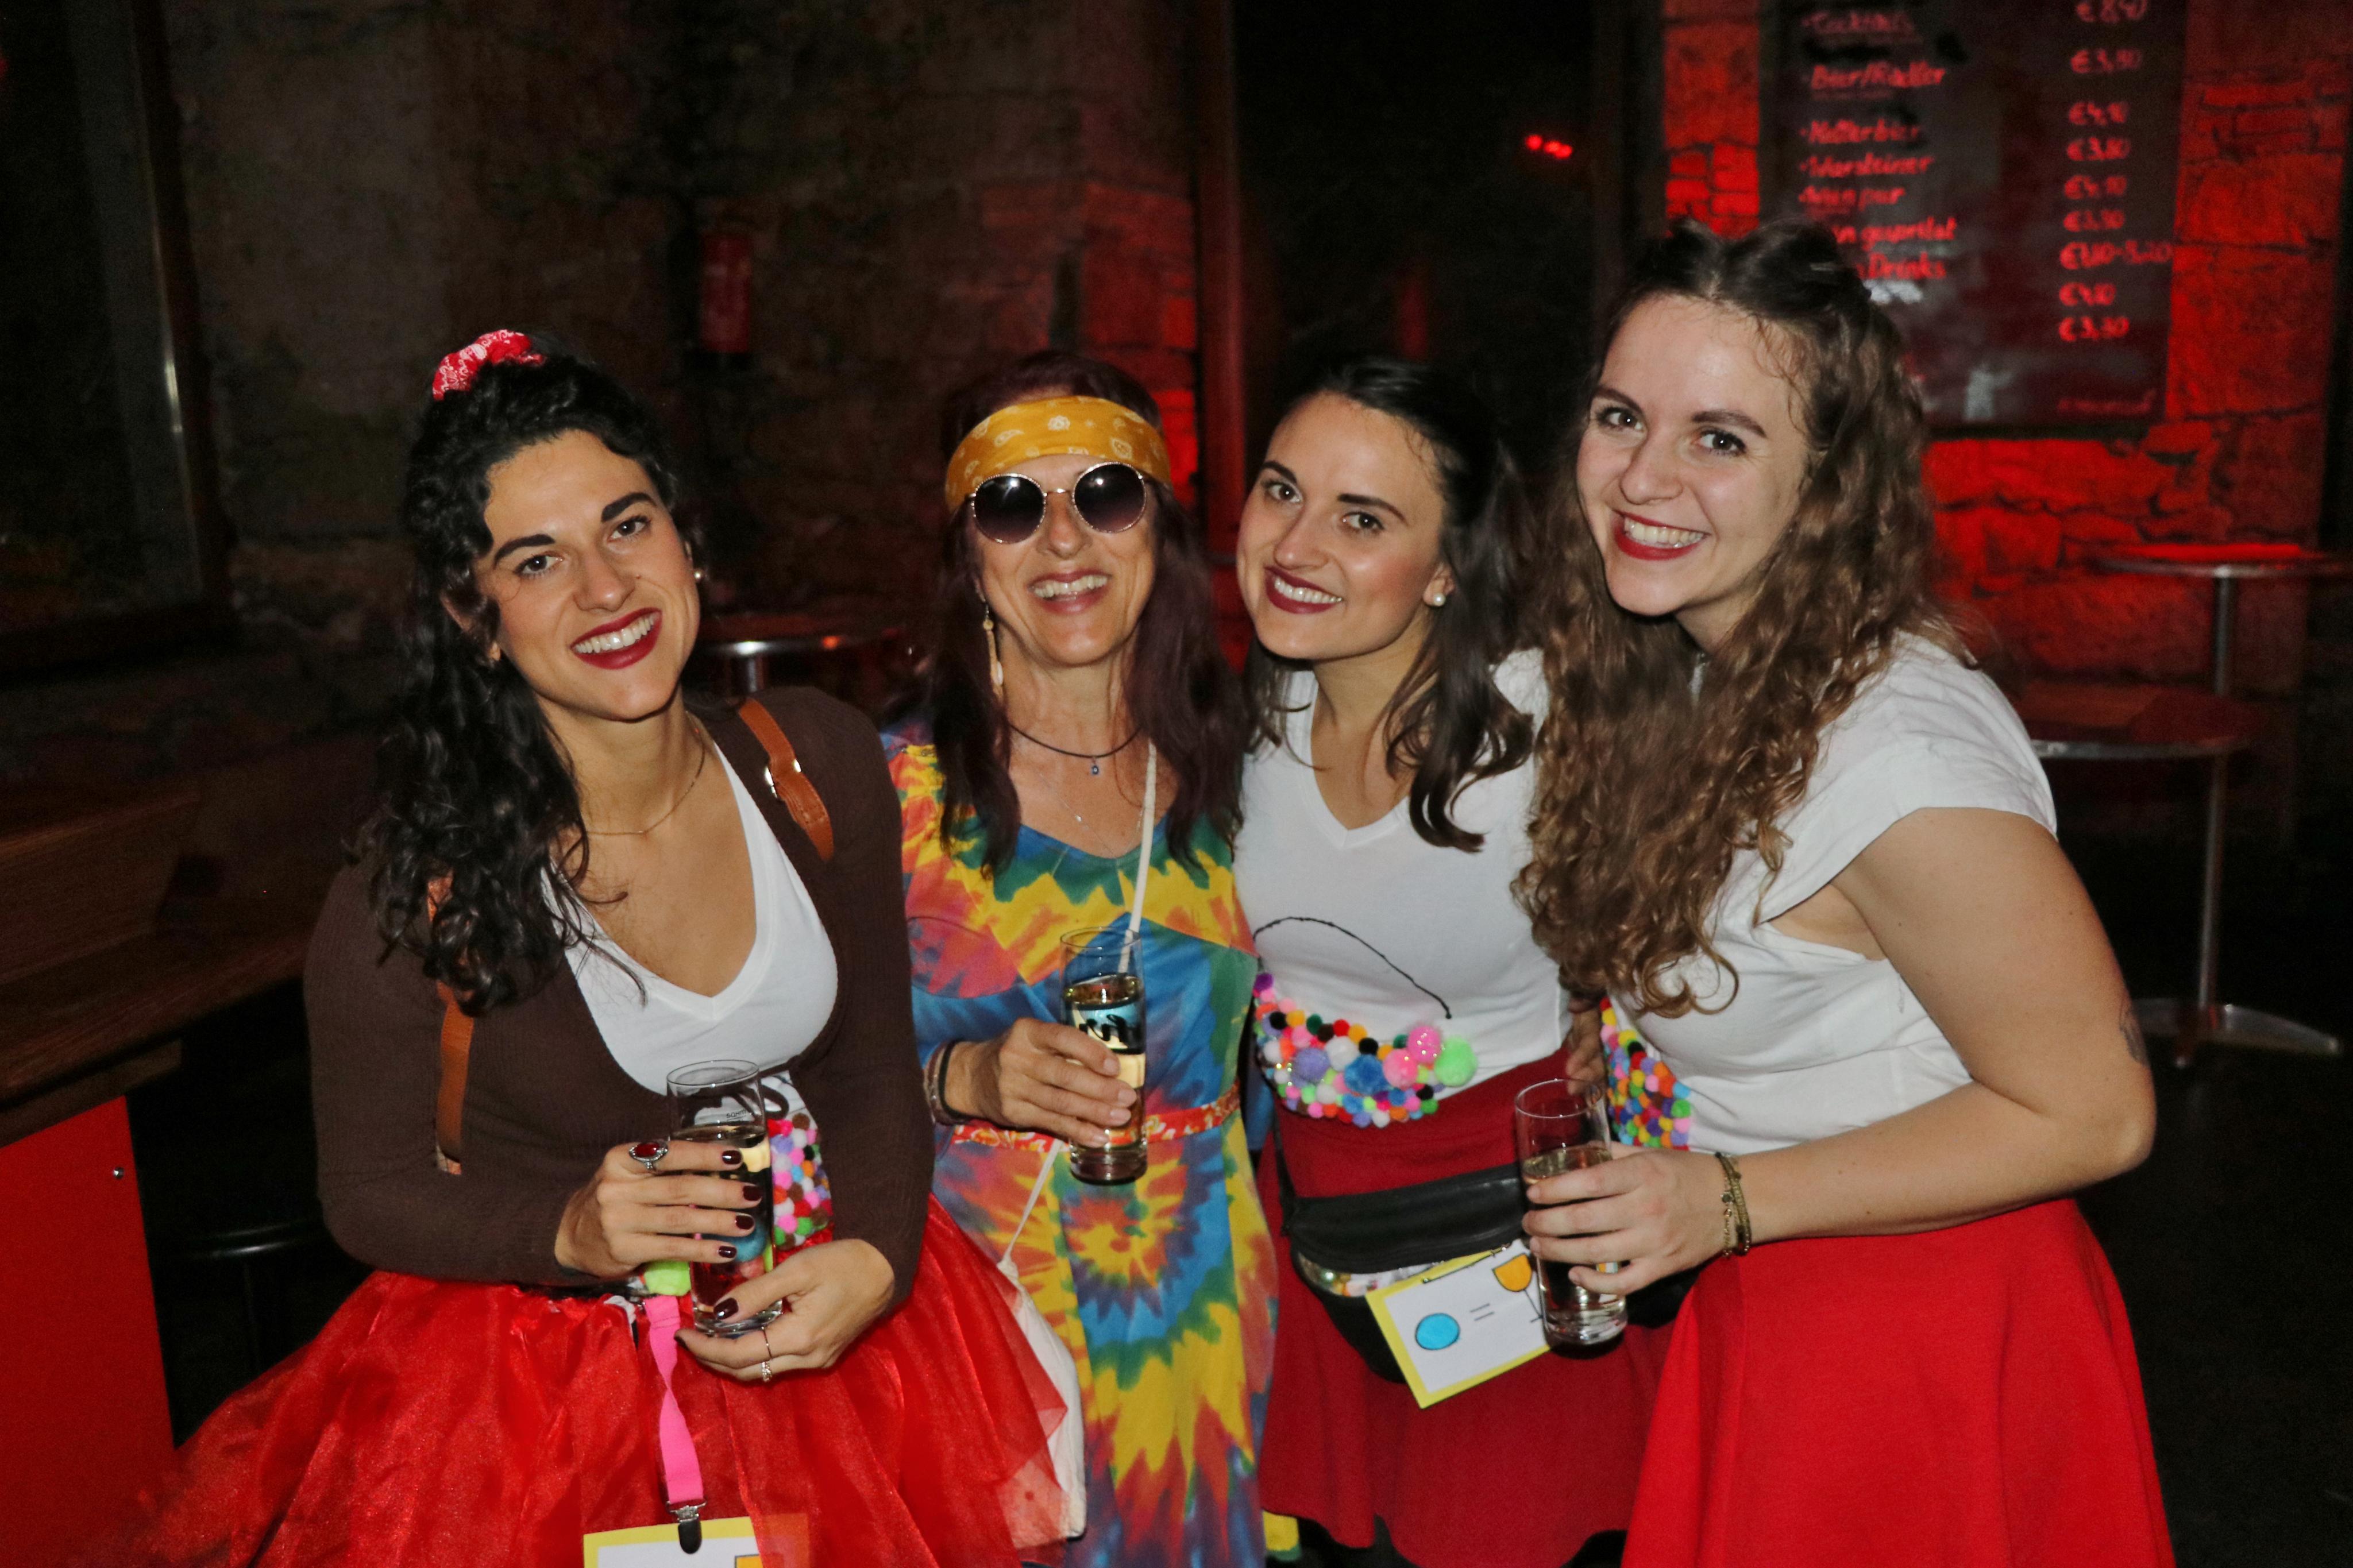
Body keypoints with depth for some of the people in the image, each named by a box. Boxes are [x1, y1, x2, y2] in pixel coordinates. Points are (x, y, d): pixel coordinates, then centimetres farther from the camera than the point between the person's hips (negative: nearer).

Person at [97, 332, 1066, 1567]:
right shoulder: (418, 887, -20)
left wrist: (876, 1256, -17)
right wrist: (574, 1234, -25)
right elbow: (371, 1189, -8)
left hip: (828, 1321, 3)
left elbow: (873, 1066, -1)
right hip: (545, 1363, -3)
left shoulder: (818, 762, -10)